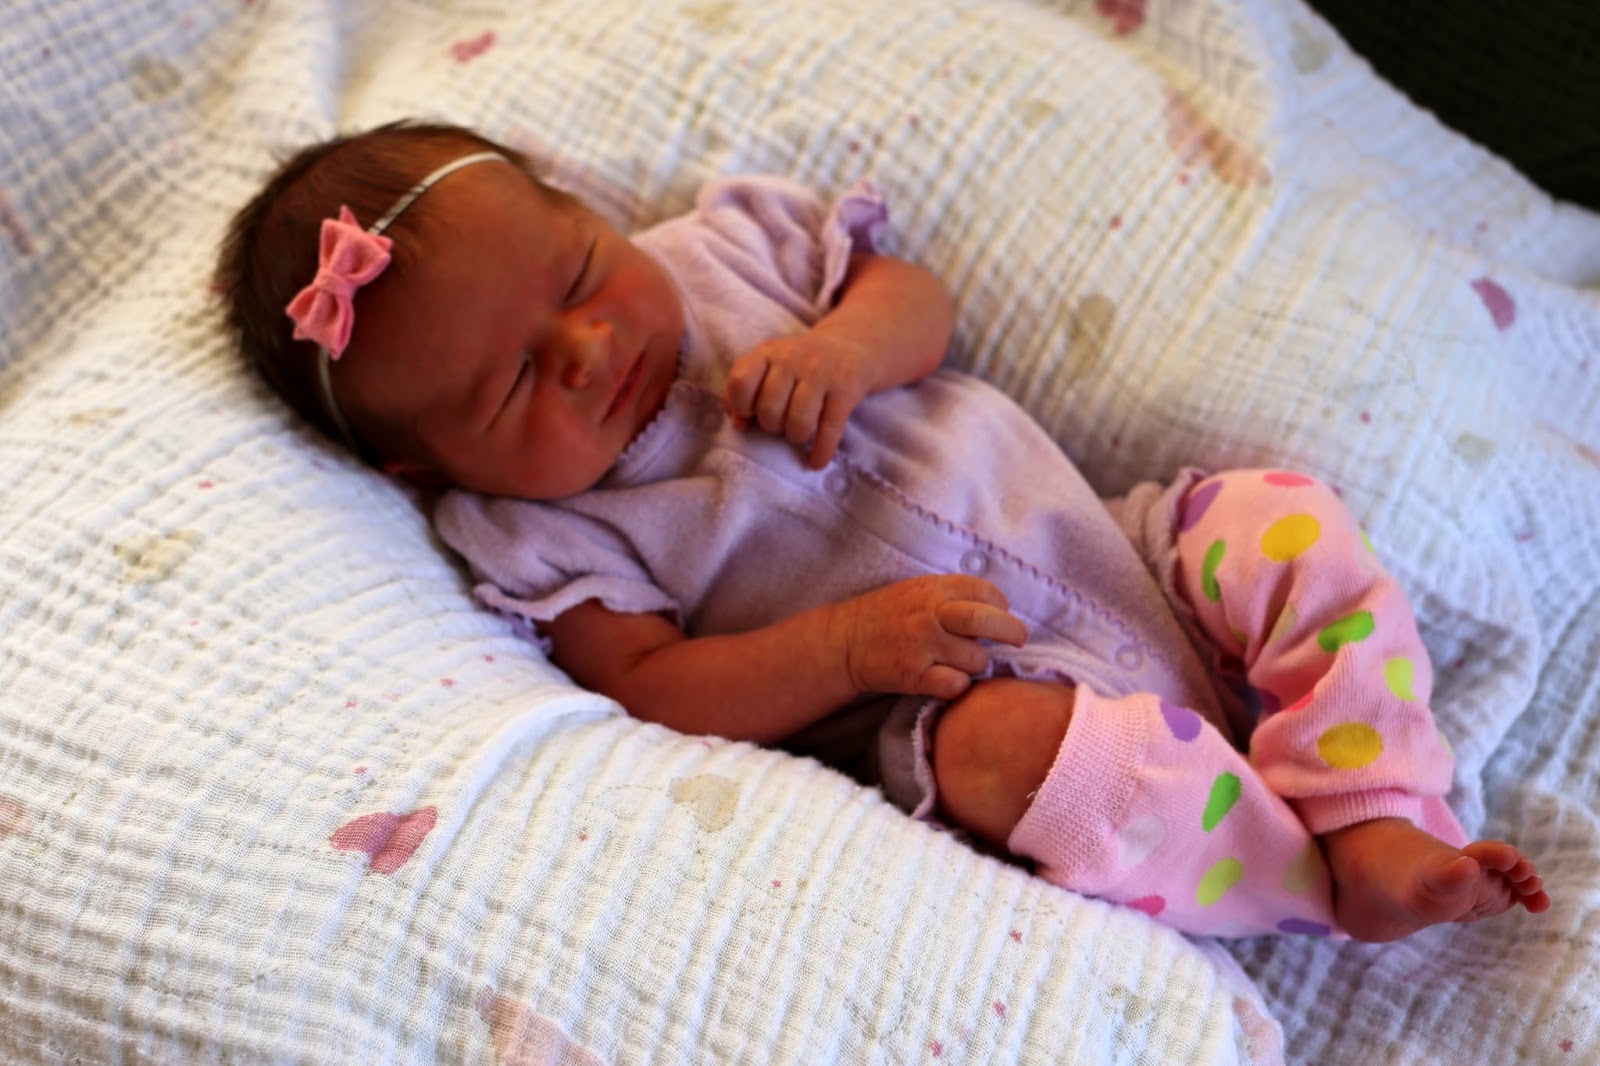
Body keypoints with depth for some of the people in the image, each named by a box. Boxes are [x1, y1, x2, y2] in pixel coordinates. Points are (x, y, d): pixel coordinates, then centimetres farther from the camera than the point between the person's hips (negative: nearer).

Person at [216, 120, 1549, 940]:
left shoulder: (727, 240, 4)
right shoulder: (537, 539, -7)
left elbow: (923, 299, 6)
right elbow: (654, 690, -14)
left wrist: (851, 344, -18)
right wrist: (853, 646, -26)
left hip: (1114, 549, 6)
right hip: (943, 690, -5)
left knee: (1292, 520, -10)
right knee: (1003, 743, -36)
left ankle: (1386, 823, -11)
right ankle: (1338, 886, -15)